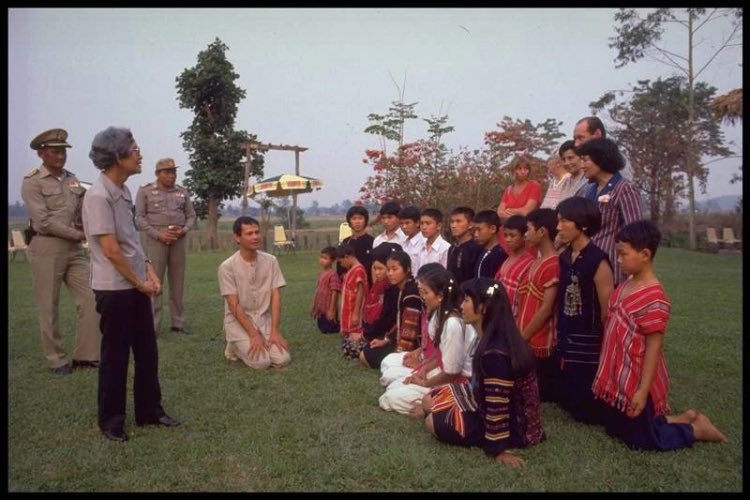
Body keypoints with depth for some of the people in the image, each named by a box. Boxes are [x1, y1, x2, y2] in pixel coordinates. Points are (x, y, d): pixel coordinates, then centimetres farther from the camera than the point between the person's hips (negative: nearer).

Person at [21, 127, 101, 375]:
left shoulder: (73, 179, 12)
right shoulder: (32, 182, -6)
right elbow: (43, 221, -14)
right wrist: (78, 234, -10)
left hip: (74, 248, 6)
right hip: (46, 248, -6)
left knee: (89, 300, 2)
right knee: (49, 308, 3)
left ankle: (86, 355, 11)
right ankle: (56, 359, 16)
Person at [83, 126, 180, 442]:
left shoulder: (124, 191, 9)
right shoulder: (99, 196, -18)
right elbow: (111, 250, -20)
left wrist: (149, 271, 6)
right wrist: (139, 283, -10)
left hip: (137, 285, 8)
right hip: (114, 289, -8)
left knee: (147, 352, 14)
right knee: (115, 356, 5)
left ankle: (149, 411, 29)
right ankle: (111, 420, 22)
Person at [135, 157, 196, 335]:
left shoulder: (183, 192, 13)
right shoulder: (145, 191, 4)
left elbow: (191, 216, 14)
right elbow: (139, 217, -1)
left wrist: (184, 230, -6)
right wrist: (158, 235, -12)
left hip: (179, 239, 3)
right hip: (156, 239, -3)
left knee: (178, 282, 6)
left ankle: (178, 322, 14)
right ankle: (153, 325, 2)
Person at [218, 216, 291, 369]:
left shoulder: (271, 261, -4)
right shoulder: (227, 266, -14)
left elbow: (276, 297, -5)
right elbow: (234, 306, -15)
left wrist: (275, 331, -13)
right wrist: (254, 335, -20)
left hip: (264, 318, 4)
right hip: (238, 321, -3)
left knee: (283, 359, -14)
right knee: (261, 362, -22)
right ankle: (235, 347, 10)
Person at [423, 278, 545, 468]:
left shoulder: (494, 352, -33)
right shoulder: (492, 338, -2)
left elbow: (498, 406, -28)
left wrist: (498, 448, -20)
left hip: (510, 423, -9)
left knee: (433, 422, -5)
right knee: (430, 400, 11)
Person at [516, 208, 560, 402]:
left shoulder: (553, 265, -17)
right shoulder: (537, 262, 12)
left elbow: (546, 309, -18)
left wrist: (522, 337, -12)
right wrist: (519, 335, 9)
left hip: (540, 345, -9)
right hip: (527, 343, 9)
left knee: (542, 398, 3)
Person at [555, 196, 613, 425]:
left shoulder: (598, 261, -18)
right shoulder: (564, 257, 4)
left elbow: (608, 313, -16)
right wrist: (558, 335, 8)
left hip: (589, 346, -7)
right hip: (566, 343, 7)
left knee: (587, 412, 6)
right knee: (567, 402, 18)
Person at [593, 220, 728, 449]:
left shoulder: (654, 298, -24)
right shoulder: (627, 285, 3)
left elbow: (654, 347, -22)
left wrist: (643, 390, -20)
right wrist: (610, 374, 19)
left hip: (636, 380, -9)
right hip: (619, 377, 9)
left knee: (640, 439, 7)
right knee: (614, 429, 21)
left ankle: (698, 429, 24)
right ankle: (683, 418, 31)